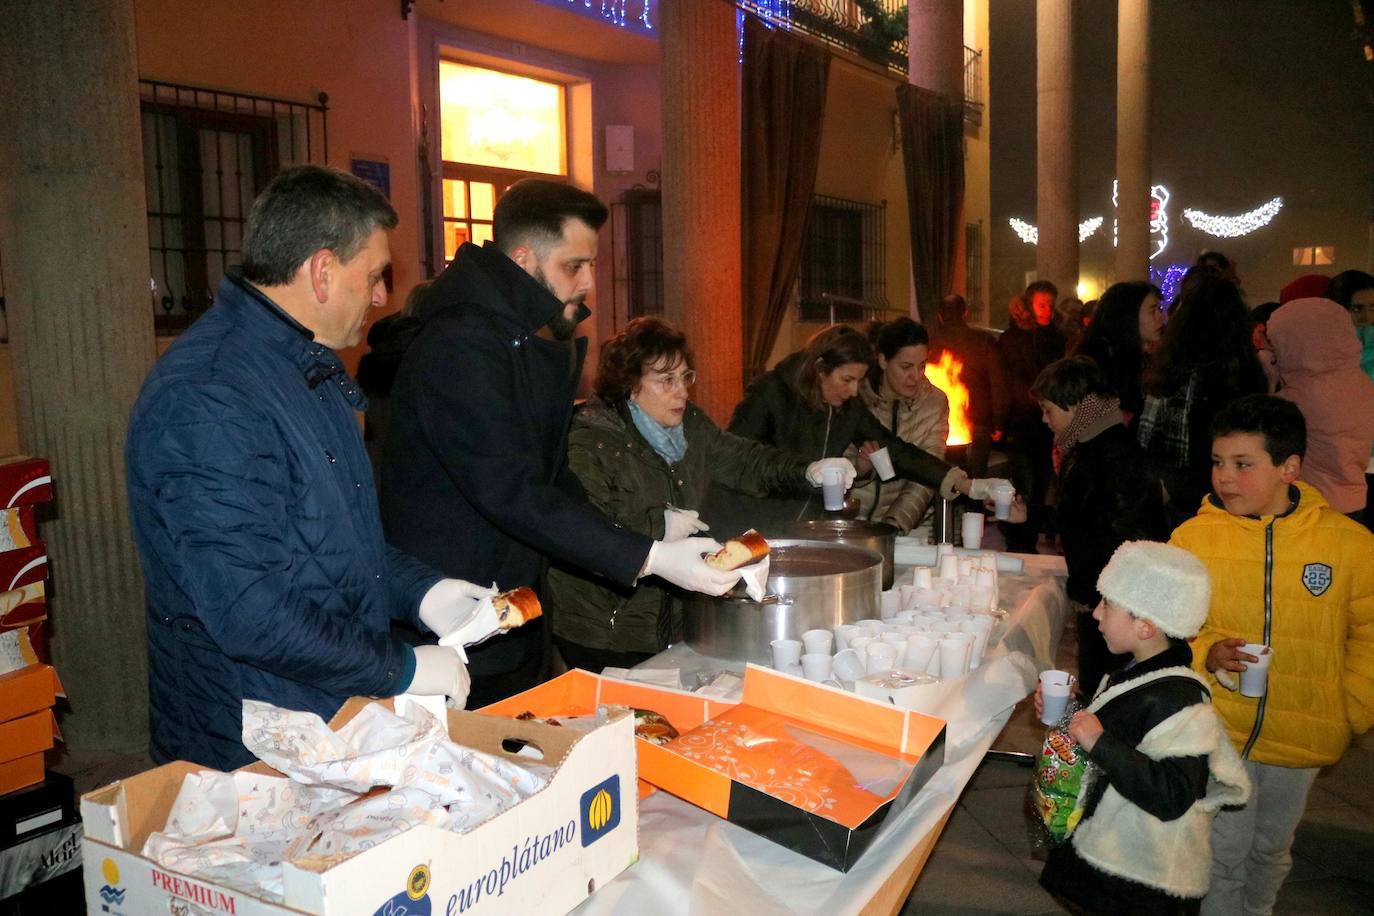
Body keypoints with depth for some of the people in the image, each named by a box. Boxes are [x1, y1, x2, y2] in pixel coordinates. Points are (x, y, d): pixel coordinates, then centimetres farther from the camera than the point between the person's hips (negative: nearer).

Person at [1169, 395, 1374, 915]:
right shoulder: (1194, 536, -11)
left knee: (1270, 851, 24)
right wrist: (1206, 654, -20)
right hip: (1217, 734, -2)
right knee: (1220, 855, 7)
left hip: (1302, 741, 2)